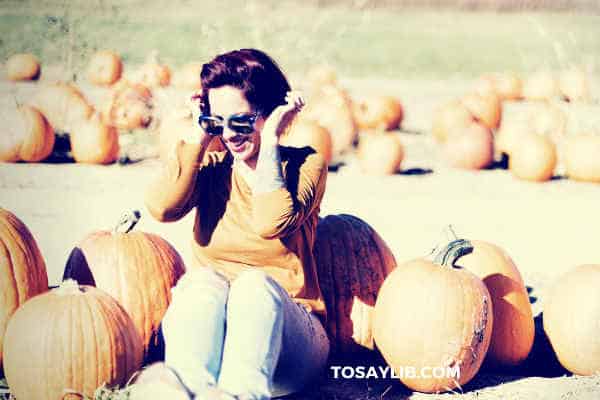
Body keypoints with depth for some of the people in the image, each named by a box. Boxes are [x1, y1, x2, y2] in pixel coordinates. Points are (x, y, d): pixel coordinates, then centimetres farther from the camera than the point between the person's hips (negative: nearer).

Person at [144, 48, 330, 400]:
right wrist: (199, 137, -6)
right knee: (204, 280, -29)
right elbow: (163, 208, -14)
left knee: (256, 283, -32)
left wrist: (269, 142, -14)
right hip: (208, 332, 2)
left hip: (283, 333, -2)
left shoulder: (306, 165, 0)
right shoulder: (211, 165, 8)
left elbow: (272, 223, -22)